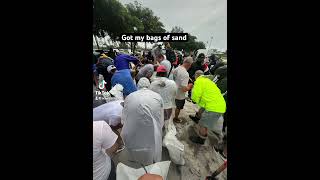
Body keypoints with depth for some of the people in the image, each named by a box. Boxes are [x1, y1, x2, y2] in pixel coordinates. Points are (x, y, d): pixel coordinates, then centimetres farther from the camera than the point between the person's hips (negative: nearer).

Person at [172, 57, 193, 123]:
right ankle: (175, 118, 45)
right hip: (180, 95, -7)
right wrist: (189, 86, -13)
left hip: (174, 91, 7)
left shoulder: (177, 68, -8)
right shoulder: (185, 74, -31)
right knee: (178, 107, 20)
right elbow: (184, 89, -34)